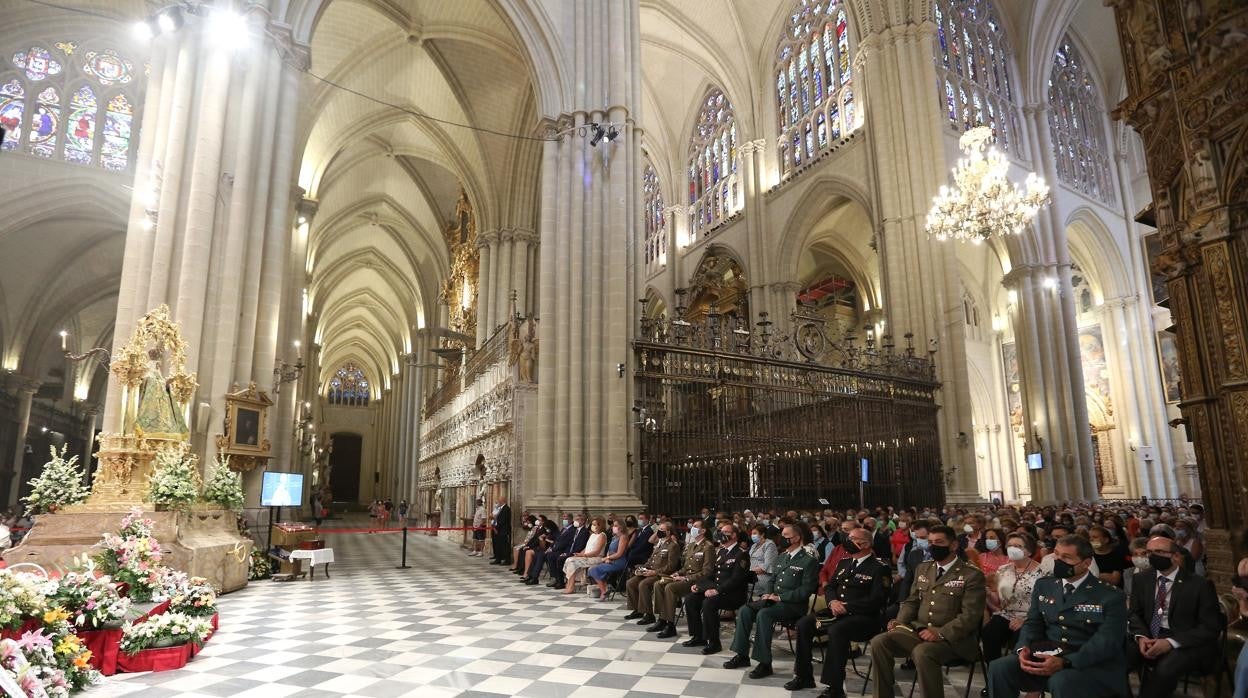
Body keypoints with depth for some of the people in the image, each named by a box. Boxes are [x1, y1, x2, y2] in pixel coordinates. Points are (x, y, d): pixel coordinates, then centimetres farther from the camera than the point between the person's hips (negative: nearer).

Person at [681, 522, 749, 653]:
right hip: (716, 589, 9)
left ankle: (714, 643, -18)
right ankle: (698, 637, 6)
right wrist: (698, 584, 6)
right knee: (690, 598, -5)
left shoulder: (741, 554, -11)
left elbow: (736, 579, -20)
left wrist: (717, 590, -26)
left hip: (733, 594, -9)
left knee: (708, 602, -32)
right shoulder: (720, 551, 16)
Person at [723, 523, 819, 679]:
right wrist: (767, 593, 3)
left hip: (793, 604, -7)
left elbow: (806, 590, -15)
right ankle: (742, 655, -6)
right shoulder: (781, 557, 16)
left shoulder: (809, 561, -9)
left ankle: (765, 663, -23)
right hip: (773, 599, 8)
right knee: (745, 610, -14)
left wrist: (780, 597, -17)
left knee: (763, 614, -31)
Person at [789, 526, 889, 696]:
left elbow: (876, 600, -15)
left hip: (864, 617, -7)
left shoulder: (880, 568, -5)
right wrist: (833, 601, -5)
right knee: (803, 624, -12)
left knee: (836, 630, -36)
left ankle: (835, 688, -26)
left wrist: (846, 606, -18)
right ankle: (804, 677, 1)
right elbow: (830, 586, 18)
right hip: (837, 612, 7)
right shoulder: (844, 563, 18)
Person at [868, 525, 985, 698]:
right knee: (879, 642, -17)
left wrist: (940, 633, -25)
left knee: (922, 652, -36)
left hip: (953, 638, -6)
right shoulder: (923, 568, 16)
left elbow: (970, 615, -12)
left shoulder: (972, 574, -4)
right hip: (917, 630, 6)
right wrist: (900, 621, 0)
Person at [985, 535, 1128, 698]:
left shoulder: (1111, 596, -6)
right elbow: (1032, 624, 10)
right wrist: (1023, 649, -14)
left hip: (1094, 665, -4)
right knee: (999, 667, -20)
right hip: (1047, 657, 4)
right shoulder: (1043, 585, 11)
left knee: (1061, 681, -37)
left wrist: (1065, 663, -29)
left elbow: (1108, 642, -15)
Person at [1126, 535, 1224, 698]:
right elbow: (1134, 613, 11)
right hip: (1149, 637, 3)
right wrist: (1141, 636, -12)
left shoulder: (1200, 584, -6)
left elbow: (1211, 626, -10)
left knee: (1164, 669, -33)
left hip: (1187, 642, -3)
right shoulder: (1143, 580, 7)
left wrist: (1171, 642, -21)